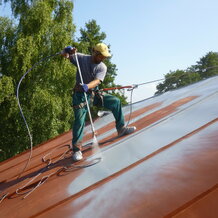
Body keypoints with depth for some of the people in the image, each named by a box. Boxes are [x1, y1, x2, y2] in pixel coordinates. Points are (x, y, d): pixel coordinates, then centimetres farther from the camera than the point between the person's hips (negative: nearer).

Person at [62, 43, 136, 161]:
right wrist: (68, 51, -30)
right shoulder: (81, 58, -8)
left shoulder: (102, 67, -6)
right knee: (79, 120, -14)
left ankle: (121, 129, 12)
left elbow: (97, 81, -23)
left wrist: (87, 86, -44)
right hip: (80, 94, -3)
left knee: (115, 101, -2)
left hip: (94, 93, 4)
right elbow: (65, 55, -5)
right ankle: (76, 149, -3)